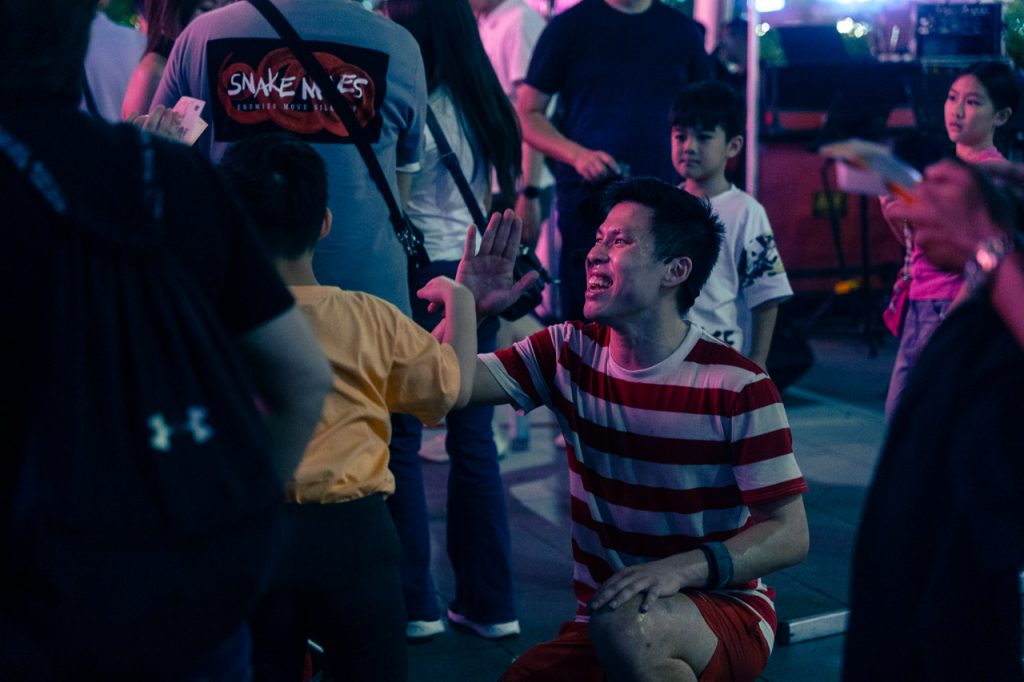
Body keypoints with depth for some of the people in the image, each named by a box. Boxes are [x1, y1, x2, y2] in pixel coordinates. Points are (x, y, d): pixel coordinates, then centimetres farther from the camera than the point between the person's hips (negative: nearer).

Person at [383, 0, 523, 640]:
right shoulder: (487, 107, 9)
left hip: (423, 272, -6)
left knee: (401, 440, 4)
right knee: (474, 439, 10)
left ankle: (415, 601, 8)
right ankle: (491, 600, 15)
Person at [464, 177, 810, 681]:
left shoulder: (738, 388, -13)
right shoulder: (569, 353, 1)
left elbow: (790, 534, -14)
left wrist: (680, 569, -29)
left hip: (725, 613, -4)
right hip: (602, 618, 5)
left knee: (624, 625, -37)